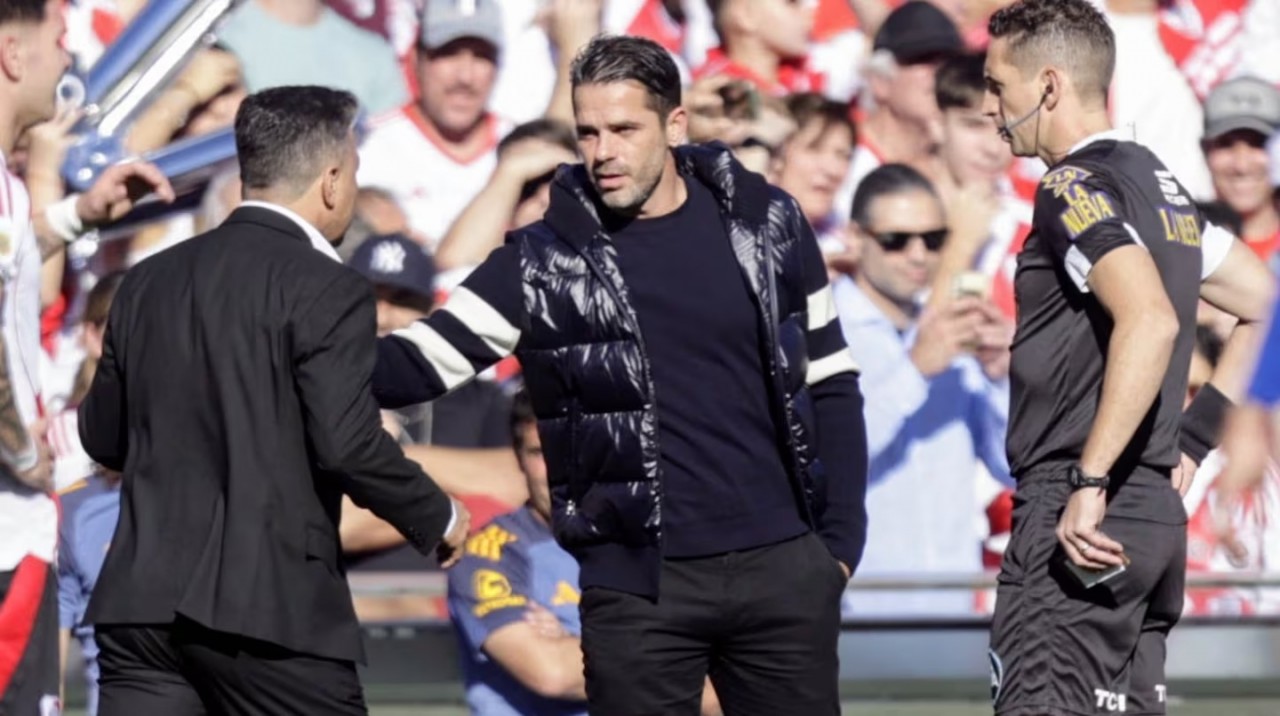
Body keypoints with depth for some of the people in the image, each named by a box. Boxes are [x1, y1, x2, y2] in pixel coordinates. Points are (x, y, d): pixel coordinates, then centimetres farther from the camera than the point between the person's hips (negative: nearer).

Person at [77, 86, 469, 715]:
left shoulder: (148, 281, 12)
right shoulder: (325, 291, -8)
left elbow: (102, 436, 18)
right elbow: (347, 443, -16)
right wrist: (437, 518, 0)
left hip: (142, 599, 6)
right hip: (271, 607, -5)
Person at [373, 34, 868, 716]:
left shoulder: (766, 224, 3)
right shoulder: (547, 263, -1)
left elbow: (829, 386, 10)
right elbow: (424, 361, -7)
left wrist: (841, 541, 4)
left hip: (783, 572, 1)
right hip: (639, 587, -1)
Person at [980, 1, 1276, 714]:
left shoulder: (1076, 187, -11)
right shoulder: (1159, 183, 16)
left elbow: (1150, 322, -28)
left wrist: (1089, 484, -27)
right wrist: (1192, 435, 20)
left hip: (1076, 526, -9)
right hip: (1156, 515, 9)